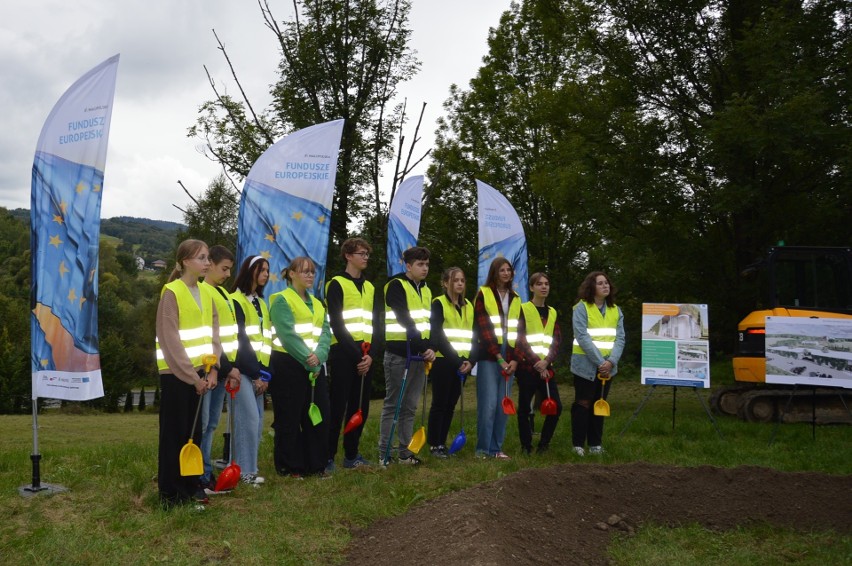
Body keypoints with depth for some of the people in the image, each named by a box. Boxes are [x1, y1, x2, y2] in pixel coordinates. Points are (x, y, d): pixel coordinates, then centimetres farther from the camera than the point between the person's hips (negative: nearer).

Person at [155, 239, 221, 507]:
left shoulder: (205, 293, 9)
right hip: (176, 374, -7)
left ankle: (191, 485, 22)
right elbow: (171, 341, -16)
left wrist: (213, 369, -3)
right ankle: (169, 491, 9)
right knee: (175, 433, 0)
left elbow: (212, 333, 10)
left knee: (194, 431, 12)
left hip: (199, 373, 7)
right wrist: (192, 377, -15)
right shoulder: (171, 293, -12)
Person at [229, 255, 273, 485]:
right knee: (248, 418, -13)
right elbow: (239, 340, -10)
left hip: (258, 372, 8)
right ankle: (245, 471, -7)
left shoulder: (261, 304, 20)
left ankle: (239, 465, 11)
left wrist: (265, 373, 4)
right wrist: (255, 373, -10)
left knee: (257, 422, 5)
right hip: (242, 371, -8)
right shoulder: (236, 301, -5)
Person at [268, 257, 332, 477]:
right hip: (288, 365, -7)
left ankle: (315, 463, 18)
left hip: (315, 366, 7)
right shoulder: (282, 300, -4)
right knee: (289, 418, -1)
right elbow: (288, 334, -15)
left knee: (319, 415, 8)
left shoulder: (317, 304, 18)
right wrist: (307, 358, -19)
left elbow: (325, 333, 5)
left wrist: (318, 355, -13)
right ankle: (289, 466, 7)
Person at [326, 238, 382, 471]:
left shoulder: (370, 287, 17)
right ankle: (328, 457, -1)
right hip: (343, 354, -6)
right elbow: (337, 324, -10)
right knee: (338, 407, -7)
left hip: (365, 355, 6)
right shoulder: (337, 284, -2)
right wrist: (355, 355, -14)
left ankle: (351, 455, 17)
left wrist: (370, 354, -3)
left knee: (360, 407, 8)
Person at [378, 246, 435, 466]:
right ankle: (384, 453, 3)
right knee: (392, 405, -3)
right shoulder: (396, 286, -7)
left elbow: (429, 322, 15)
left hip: (420, 355, 7)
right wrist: (424, 346, -19)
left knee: (410, 406, 9)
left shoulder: (426, 290, 17)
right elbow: (405, 320, -16)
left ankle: (405, 452, 15)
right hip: (399, 355, -7)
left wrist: (430, 348, -1)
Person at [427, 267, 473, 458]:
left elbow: (473, 335, 11)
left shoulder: (468, 306, 13)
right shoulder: (439, 304, -5)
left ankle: (442, 442, 16)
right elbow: (437, 337, -12)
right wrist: (455, 360, -16)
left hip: (462, 363, 5)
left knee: (451, 404, 8)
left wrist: (470, 360, -4)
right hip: (443, 362, -5)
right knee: (440, 403, -2)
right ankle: (434, 444, 5)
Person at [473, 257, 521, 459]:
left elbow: (518, 332, 13)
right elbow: (483, 328, -6)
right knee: (488, 403, -10)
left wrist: (515, 359, 0)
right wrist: (498, 357, -12)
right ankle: (483, 449, -2)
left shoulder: (515, 299, 17)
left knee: (503, 405, 3)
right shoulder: (483, 294, 1)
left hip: (509, 358, 5)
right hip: (488, 356, -5)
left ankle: (496, 448, 10)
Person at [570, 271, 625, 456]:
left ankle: (595, 444, 17)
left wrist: (611, 361, -15)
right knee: (583, 403, -1)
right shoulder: (582, 307, -7)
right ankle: (578, 444, 6)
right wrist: (600, 362, -21)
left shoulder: (615, 310, 8)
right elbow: (583, 337, -16)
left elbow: (620, 338, 1)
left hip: (607, 366, 5)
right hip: (585, 365, -5)